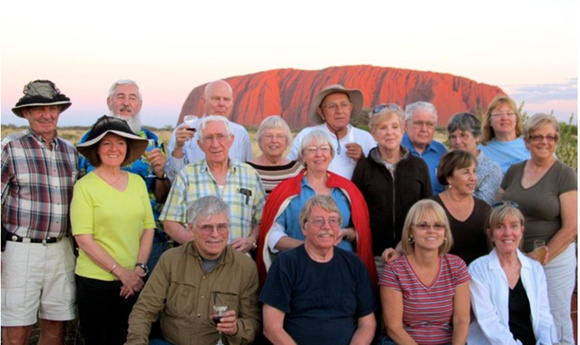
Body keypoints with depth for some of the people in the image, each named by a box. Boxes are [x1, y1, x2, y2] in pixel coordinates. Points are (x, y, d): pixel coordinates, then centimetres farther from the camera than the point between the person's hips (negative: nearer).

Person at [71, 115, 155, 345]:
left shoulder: (137, 182, 6)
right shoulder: (85, 186, -6)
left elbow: (148, 229, 7)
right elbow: (84, 239, -11)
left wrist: (139, 268, -6)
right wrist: (121, 272, -13)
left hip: (134, 281, 4)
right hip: (95, 281, -4)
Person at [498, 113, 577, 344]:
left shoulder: (564, 174, -5)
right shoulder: (513, 172, 9)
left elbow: (571, 228, -9)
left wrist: (539, 258, -10)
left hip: (554, 259, -4)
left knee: (556, 325, 5)